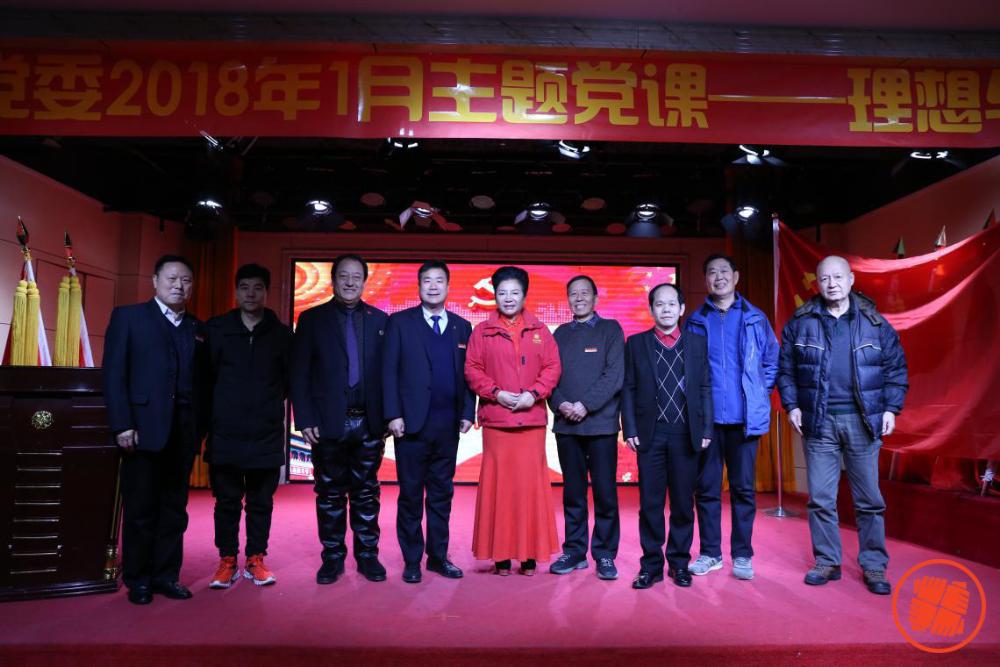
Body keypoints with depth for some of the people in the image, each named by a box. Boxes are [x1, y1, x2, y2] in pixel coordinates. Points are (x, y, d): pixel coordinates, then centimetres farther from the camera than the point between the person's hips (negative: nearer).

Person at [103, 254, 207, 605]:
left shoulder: (197, 328, 14)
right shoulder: (128, 316, 3)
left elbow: (200, 379, 9)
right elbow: (114, 374, -4)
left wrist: (200, 427, 1)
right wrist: (122, 425, -12)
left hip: (184, 430, 4)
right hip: (144, 428, -3)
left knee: (174, 507, 9)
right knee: (141, 508, 5)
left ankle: (166, 575, 19)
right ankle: (137, 579, 18)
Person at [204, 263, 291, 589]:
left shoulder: (281, 333, 3)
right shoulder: (216, 329, 2)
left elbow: (291, 379, 9)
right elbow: (204, 375, 5)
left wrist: (269, 402, 2)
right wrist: (223, 405, 3)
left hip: (267, 434, 0)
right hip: (225, 434, 0)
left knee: (261, 502, 9)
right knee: (227, 501, 8)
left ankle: (255, 560, 22)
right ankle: (227, 561, 22)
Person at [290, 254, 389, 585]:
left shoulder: (380, 320, 7)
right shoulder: (312, 319, 3)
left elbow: (388, 371, 5)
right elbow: (299, 374, 0)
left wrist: (387, 417, -2)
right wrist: (305, 419, -7)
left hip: (368, 423, 1)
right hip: (329, 423, -1)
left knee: (366, 492, 9)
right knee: (330, 494, 8)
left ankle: (367, 556, 20)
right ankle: (332, 558, 21)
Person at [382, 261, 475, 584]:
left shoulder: (462, 327, 11)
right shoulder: (400, 322, 1)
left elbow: (468, 374, 10)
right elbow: (389, 371, -3)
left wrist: (467, 412, 2)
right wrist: (393, 415, -10)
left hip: (448, 424, 3)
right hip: (412, 423, -3)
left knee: (442, 494, 11)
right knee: (411, 495, 6)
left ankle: (438, 556, 23)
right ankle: (412, 560, 18)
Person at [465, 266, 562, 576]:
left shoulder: (540, 331, 10)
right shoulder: (481, 332, 8)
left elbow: (552, 367, 5)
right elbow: (472, 369, 3)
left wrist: (533, 394, -9)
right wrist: (496, 393, -10)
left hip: (532, 419, 1)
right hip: (495, 420, 0)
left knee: (531, 484, 2)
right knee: (498, 484, 1)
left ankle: (530, 554, 11)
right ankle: (500, 554, 10)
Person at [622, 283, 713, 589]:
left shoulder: (697, 343, 9)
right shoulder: (636, 343, 7)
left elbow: (705, 388, 6)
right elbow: (628, 389, 4)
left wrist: (706, 429, 0)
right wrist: (630, 429, -4)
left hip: (686, 434, 1)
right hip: (650, 434, -1)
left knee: (683, 503, 8)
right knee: (650, 503, 4)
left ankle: (679, 563, 21)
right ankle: (651, 565, 14)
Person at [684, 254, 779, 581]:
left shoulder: (755, 318, 6)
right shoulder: (695, 321, 6)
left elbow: (772, 360, 10)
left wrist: (760, 393, 1)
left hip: (744, 417, 0)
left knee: (744, 488, 6)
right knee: (706, 487, 6)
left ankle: (742, 554, 16)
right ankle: (709, 552, 18)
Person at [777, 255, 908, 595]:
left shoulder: (875, 322, 4)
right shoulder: (800, 323, 3)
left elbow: (896, 368, 8)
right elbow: (785, 369, 7)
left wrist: (891, 408, 0)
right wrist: (792, 405, -1)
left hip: (863, 422, 0)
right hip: (818, 422, 0)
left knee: (869, 500, 6)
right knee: (820, 499, 5)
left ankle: (874, 567, 19)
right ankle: (827, 562, 18)